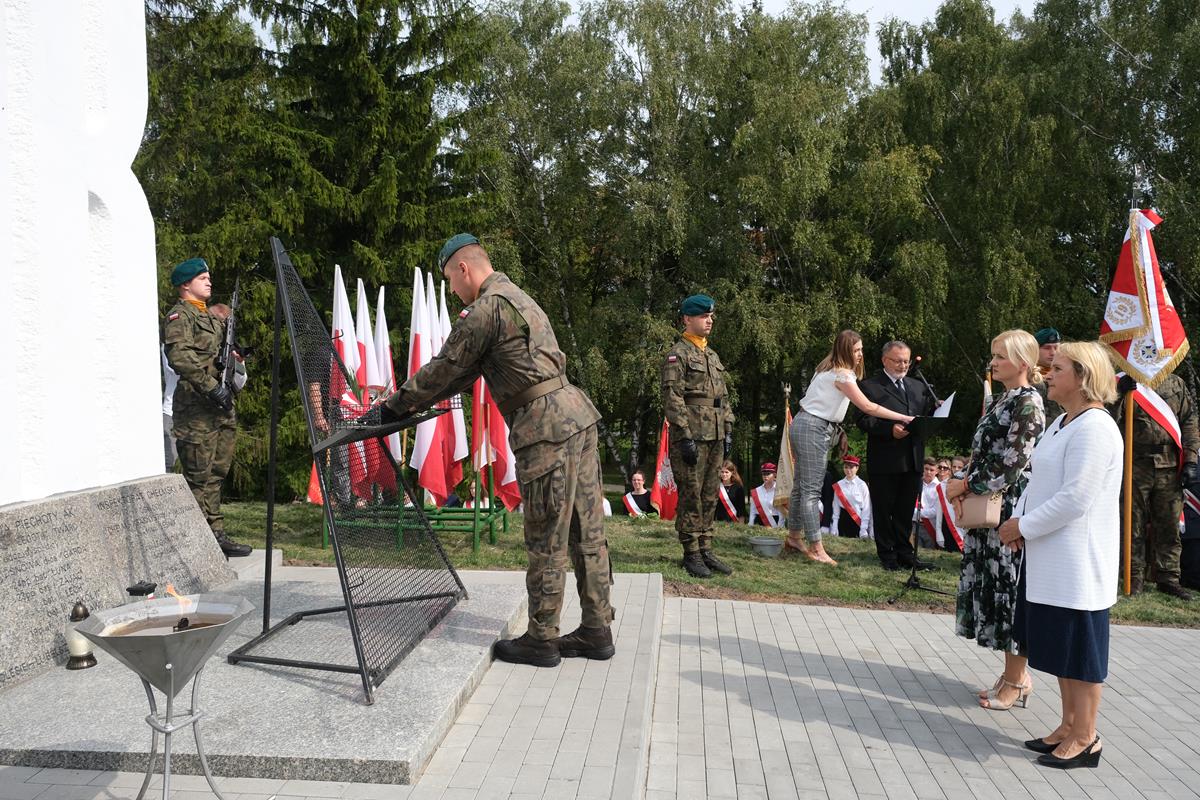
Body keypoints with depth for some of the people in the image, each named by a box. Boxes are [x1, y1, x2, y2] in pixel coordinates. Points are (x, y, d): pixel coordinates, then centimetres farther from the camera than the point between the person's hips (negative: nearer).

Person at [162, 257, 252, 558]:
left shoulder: (210, 315, 23)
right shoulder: (179, 315, -6)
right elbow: (180, 357, -20)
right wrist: (212, 387, -23)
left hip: (220, 405, 9)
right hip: (196, 407, -9)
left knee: (216, 472, 12)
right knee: (199, 476, -5)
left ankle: (215, 535, 19)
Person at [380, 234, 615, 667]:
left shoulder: (486, 308, -8)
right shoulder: (516, 298, 24)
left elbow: (445, 368, -3)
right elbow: (465, 372, 27)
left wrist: (397, 403, 10)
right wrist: (415, 403, 27)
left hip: (547, 427, -10)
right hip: (576, 414, 10)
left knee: (546, 541, -1)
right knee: (587, 533, 11)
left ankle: (540, 639, 10)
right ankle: (596, 630, 19)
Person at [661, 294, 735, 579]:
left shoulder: (713, 355, 18)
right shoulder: (677, 354, -7)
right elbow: (672, 398, -14)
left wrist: (728, 431, 13)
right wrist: (685, 437, -18)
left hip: (715, 437, 8)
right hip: (691, 437, -8)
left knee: (710, 497, 10)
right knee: (691, 497, -2)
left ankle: (706, 550, 18)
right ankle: (691, 554, 5)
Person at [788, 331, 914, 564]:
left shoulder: (830, 369, 13)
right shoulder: (842, 374, -16)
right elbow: (868, 407, -19)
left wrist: (838, 431, 8)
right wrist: (903, 417, -16)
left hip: (803, 425, 10)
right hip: (813, 429, -10)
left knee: (800, 486, 14)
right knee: (811, 490, -8)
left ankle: (793, 537, 23)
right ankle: (815, 548, -7)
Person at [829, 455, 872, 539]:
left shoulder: (862, 485, -3)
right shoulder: (838, 485, 4)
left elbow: (866, 509, -5)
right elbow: (836, 508, 4)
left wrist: (864, 530, -11)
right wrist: (834, 531, -2)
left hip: (858, 520, -2)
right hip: (843, 520, 2)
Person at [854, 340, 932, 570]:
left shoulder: (918, 387, 19)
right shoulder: (870, 386, -2)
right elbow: (864, 421, -11)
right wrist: (890, 429, -24)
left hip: (913, 458, 5)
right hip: (885, 460, -5)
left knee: (906, 510, 12)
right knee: (883, 510, 4)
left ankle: (904, 552, 21)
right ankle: (887, 555, 15)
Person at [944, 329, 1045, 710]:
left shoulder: (1027, 403, -14)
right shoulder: (1001, 399, 14)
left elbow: (1010, 464, -19)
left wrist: (965, 485, -11)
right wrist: (966, 489, 3)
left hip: (1011, 511, -9)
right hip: (989, 510, 9)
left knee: (1010, 588, -1)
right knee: (994, 587, 13)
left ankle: (1016, 680, 12)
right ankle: (1015, 673, 25)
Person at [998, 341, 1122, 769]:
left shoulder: (1094, 428, -18)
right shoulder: (1061, 423, 12)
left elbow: (1074, 499, -23)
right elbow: (1039, 481, 18)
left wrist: (1023, 526, -14)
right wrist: (1019, 520, 3)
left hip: (1078, 562, -9)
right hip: (1052, 559, 9)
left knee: (1079, 646, 2)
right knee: (1060, 644, 16)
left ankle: (1085, 738, 15)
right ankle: (1069, 726, 29)